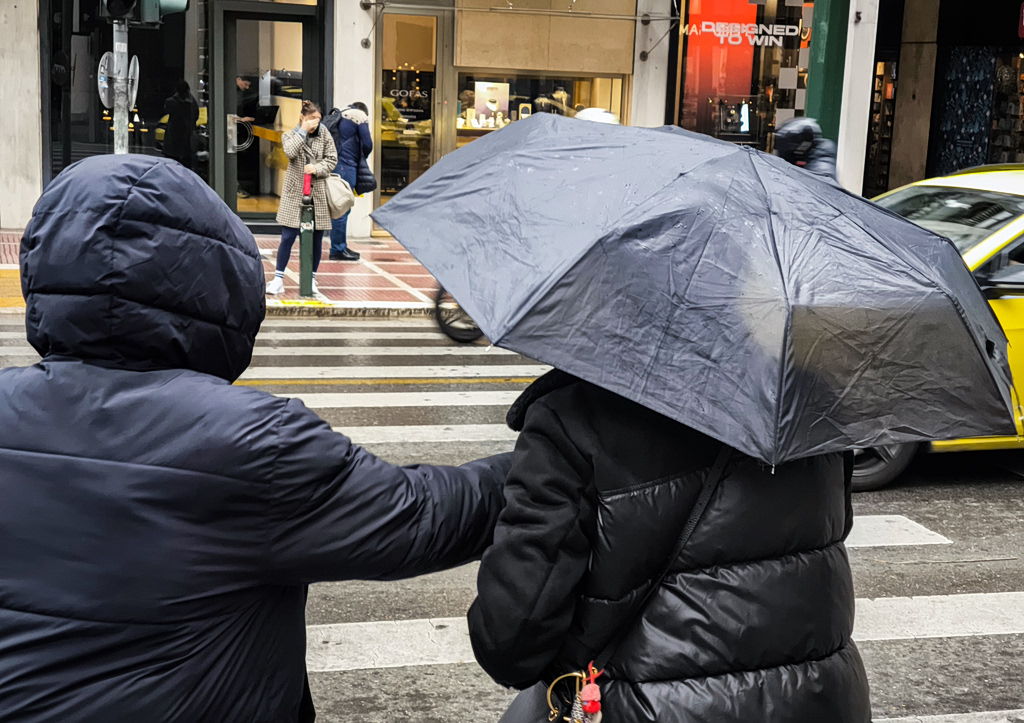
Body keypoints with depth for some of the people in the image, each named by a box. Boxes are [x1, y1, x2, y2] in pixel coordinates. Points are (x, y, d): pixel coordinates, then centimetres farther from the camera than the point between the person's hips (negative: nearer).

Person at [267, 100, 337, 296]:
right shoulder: (290, 135, 6)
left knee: (316, 238, 6)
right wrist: (303, 131, -12)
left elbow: (332, 160, 5)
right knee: (288, 237, -6)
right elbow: (290, 152, -14)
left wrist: (317, 168, -11)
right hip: (295, 193, -2)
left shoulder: (325, 136, 9)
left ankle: (311, 279, 18)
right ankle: (278, 279, 2)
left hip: (318, 194, 2)